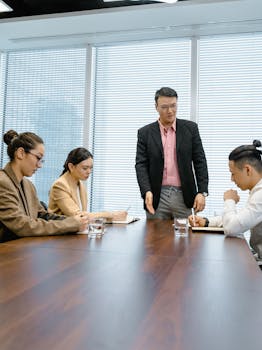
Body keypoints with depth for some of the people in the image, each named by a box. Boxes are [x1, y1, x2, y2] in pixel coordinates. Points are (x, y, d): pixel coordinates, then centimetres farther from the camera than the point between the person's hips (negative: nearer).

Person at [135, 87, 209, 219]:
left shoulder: (190, 128, 5)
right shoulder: (145, 133, 4)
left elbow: (200, 161, 4)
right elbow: (141, 165, -1)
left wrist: (202, 192, -5)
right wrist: (147, 191, -17)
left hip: (183, 196, 0)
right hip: (156, 197, 0)